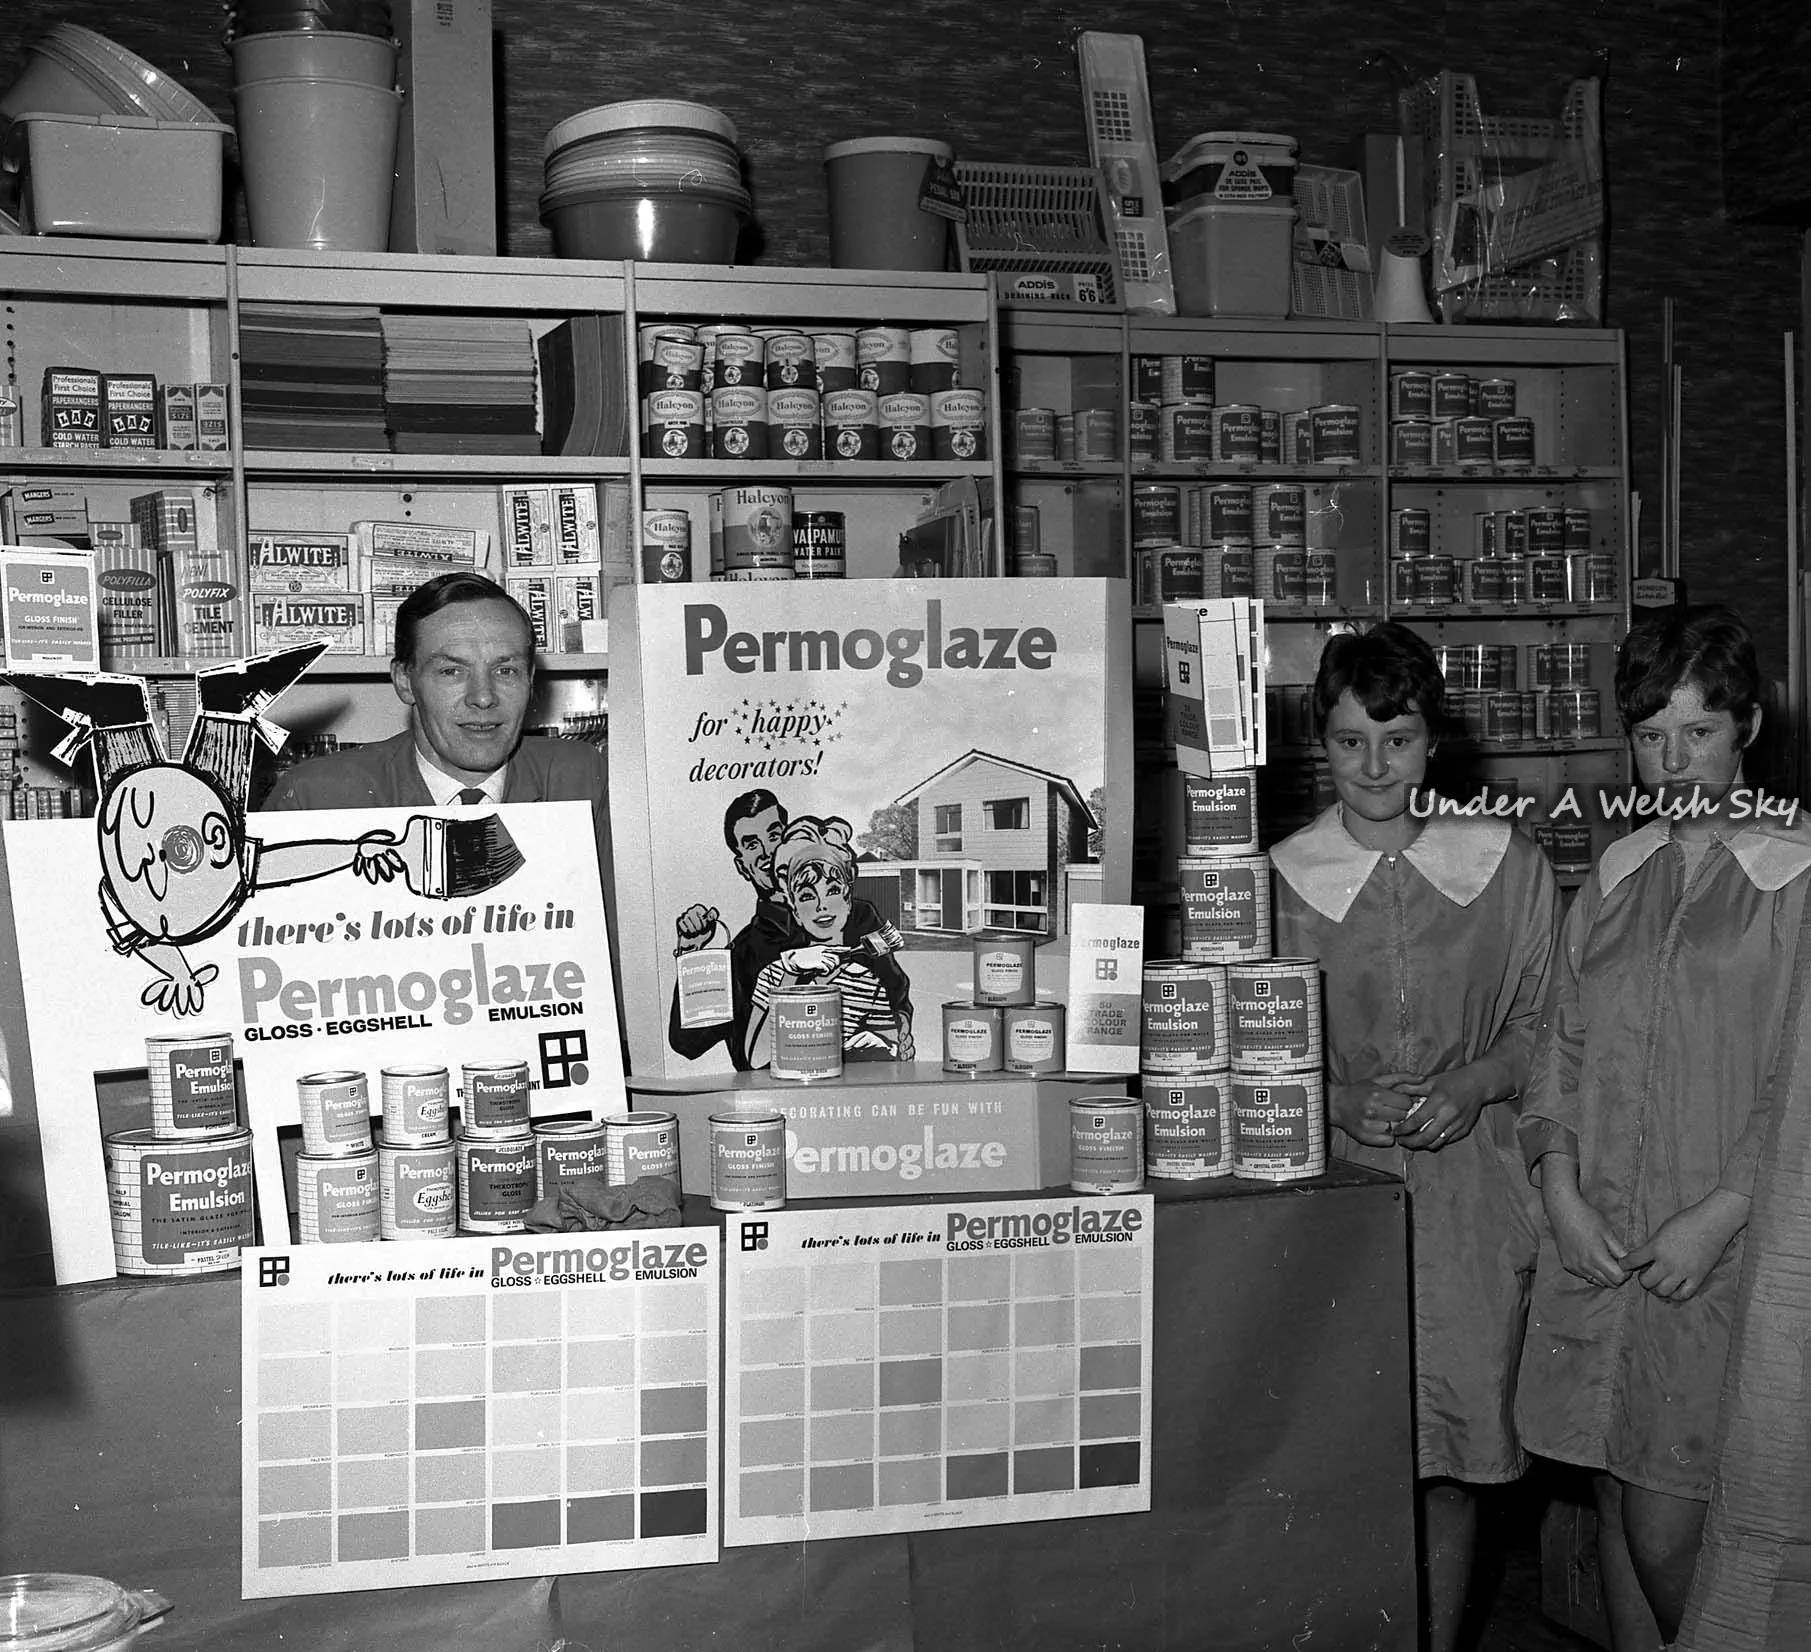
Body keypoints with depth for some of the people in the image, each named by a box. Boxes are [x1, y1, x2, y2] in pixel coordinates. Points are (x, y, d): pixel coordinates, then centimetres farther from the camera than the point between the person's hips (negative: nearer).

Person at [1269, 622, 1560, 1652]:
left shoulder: (1509, 866, 5)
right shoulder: (1280, 876, 3)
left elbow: (1543, 1023, 10)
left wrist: (1471, 1084, -7)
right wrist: (1338, 1104, -10)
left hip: (1467, 1191, 1)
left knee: (1450, 1459, 5)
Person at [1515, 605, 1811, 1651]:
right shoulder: (1615, 875, 12)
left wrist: (1720, 1215, -15)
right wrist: (1562, 1188, 1)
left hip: (1723, 1252, -5)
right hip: (1596, 1248, 5)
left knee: (1668, 1532, -4)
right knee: (1617, 1512, 12)